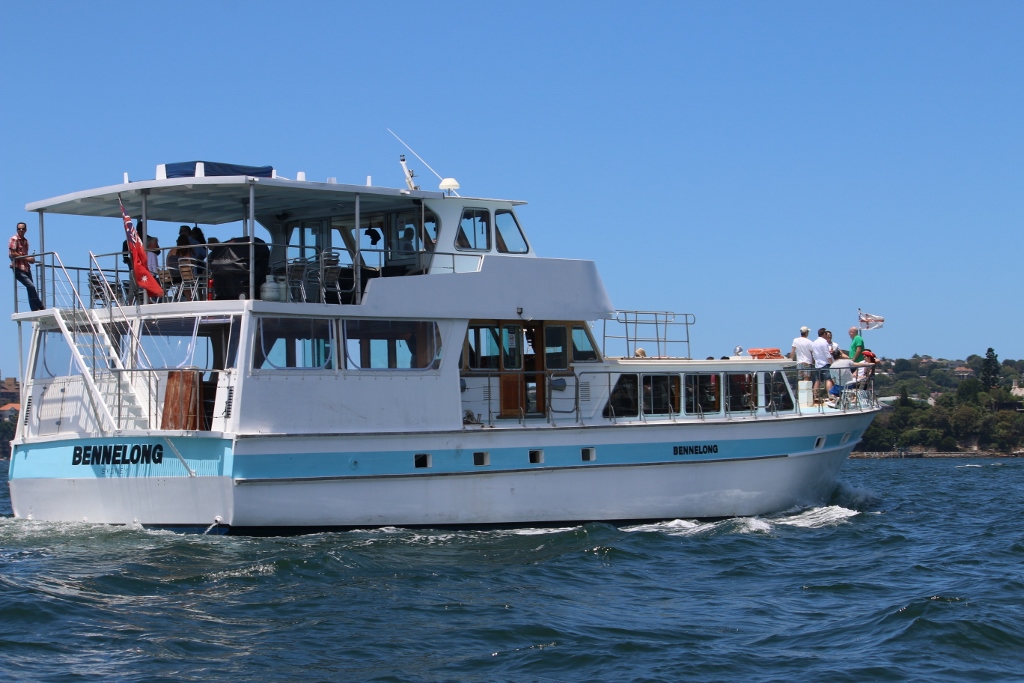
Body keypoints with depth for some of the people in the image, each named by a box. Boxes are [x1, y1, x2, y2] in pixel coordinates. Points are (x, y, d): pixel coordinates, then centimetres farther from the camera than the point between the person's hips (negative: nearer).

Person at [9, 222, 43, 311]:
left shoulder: (25, 241, 16)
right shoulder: (14, 239, -6)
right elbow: (12, 254, -14)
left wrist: (31, 259, 3)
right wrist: (26, 258, -15)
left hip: (26, 268, 8)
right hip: (18, 268, -8)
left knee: (31, 288, 6)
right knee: (31, 286, -18)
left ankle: (35, 310, 9)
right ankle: (40, 307, -11)